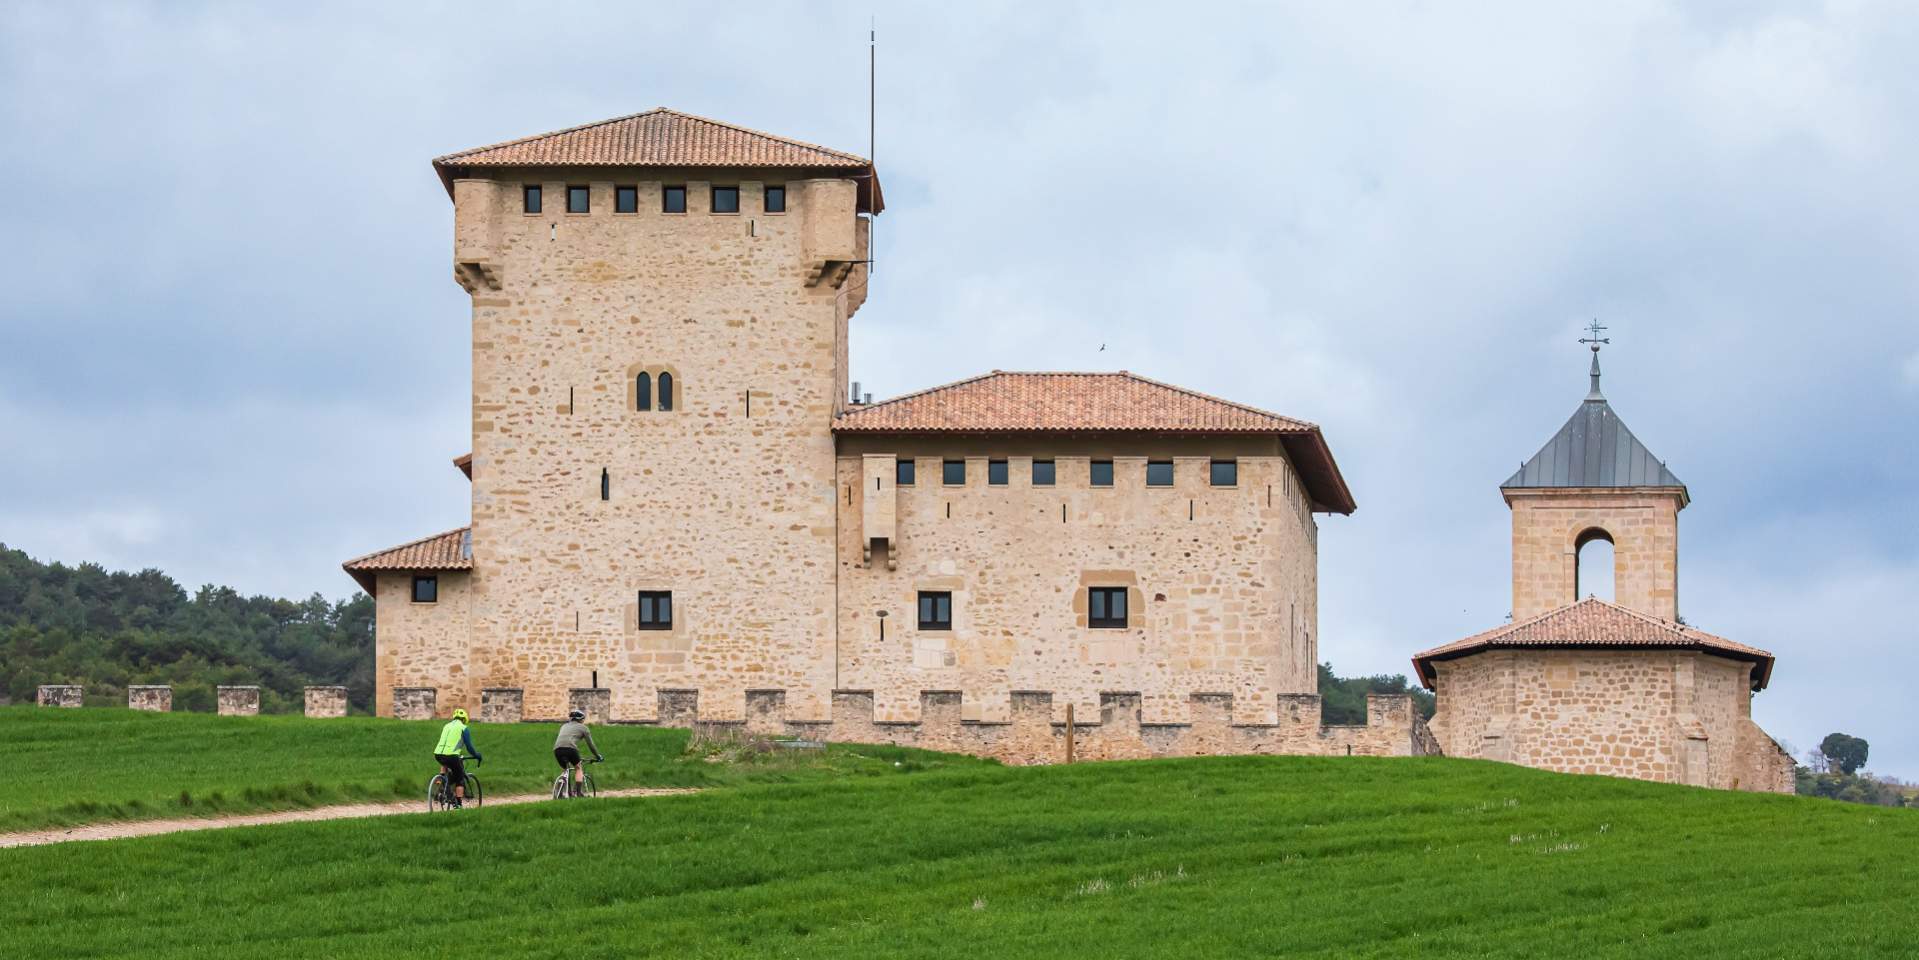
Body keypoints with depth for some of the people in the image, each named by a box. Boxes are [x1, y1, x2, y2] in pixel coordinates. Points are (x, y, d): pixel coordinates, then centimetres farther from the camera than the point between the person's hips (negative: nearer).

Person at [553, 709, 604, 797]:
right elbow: (590, 744, 21)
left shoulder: (564, 726, 33)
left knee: (564, 770, 22)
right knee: (578, 768, 16)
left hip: (557, 749, 4)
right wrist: (598, 756, 33)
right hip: (570, 748, -4)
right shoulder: (583, 728, 20)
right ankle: (577, 792, 5)